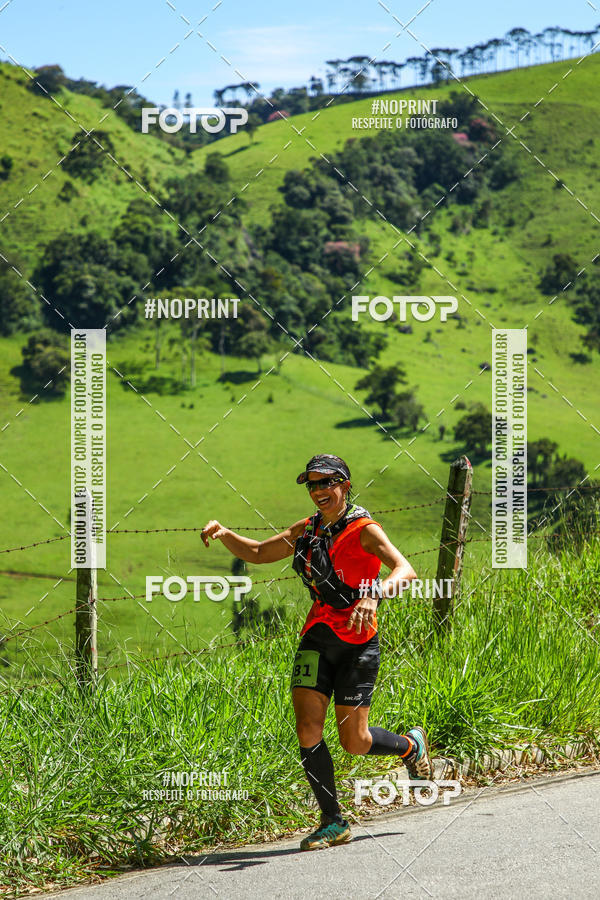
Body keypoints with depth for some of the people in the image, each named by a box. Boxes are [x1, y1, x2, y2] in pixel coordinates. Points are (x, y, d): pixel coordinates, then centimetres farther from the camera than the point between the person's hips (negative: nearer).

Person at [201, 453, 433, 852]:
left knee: (355, 742, -1)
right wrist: (223, 533, 2)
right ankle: (334, 823, 1)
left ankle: (410, 744, 32)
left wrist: (375, 595, -43)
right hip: (317, 636, 5)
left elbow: (406, 570, -24)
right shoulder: (307, 531, 9)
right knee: (308, 728, -10)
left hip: (358, 641, -5)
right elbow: (257, 553, 20)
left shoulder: (364, 529, -10)